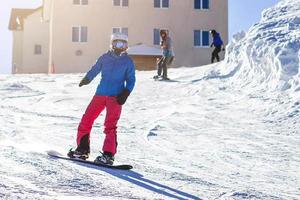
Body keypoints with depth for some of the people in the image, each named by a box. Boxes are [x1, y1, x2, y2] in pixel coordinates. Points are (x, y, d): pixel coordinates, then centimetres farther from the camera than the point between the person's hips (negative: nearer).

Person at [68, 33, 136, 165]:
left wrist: (126, 93, -8)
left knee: (110, 125, -14)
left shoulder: (128, 61, 6)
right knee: (86, 120, 1)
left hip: (116, 97, -3)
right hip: (100, 94, 3)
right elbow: (95, 69, 12)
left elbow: (131, 80, 7)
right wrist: (87, 79, -7)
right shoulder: (105, 57, 10)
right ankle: (82, 149, 14)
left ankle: (108, 155, -9)